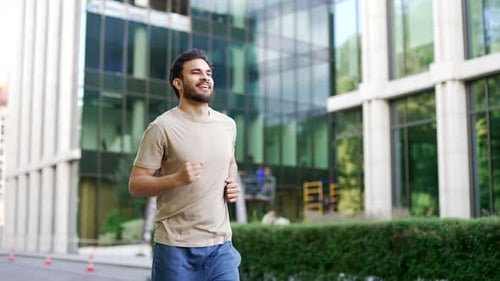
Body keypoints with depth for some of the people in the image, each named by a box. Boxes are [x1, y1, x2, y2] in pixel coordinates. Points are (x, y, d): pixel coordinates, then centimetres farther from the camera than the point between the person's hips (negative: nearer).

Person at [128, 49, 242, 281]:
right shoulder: (162, 127, -8)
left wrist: (233, 184, 6)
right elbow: (135, 185, -8)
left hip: (220, 244, 5)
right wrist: (177, 178, -24)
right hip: (176, 246, -4)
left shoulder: (227, 125, 9)